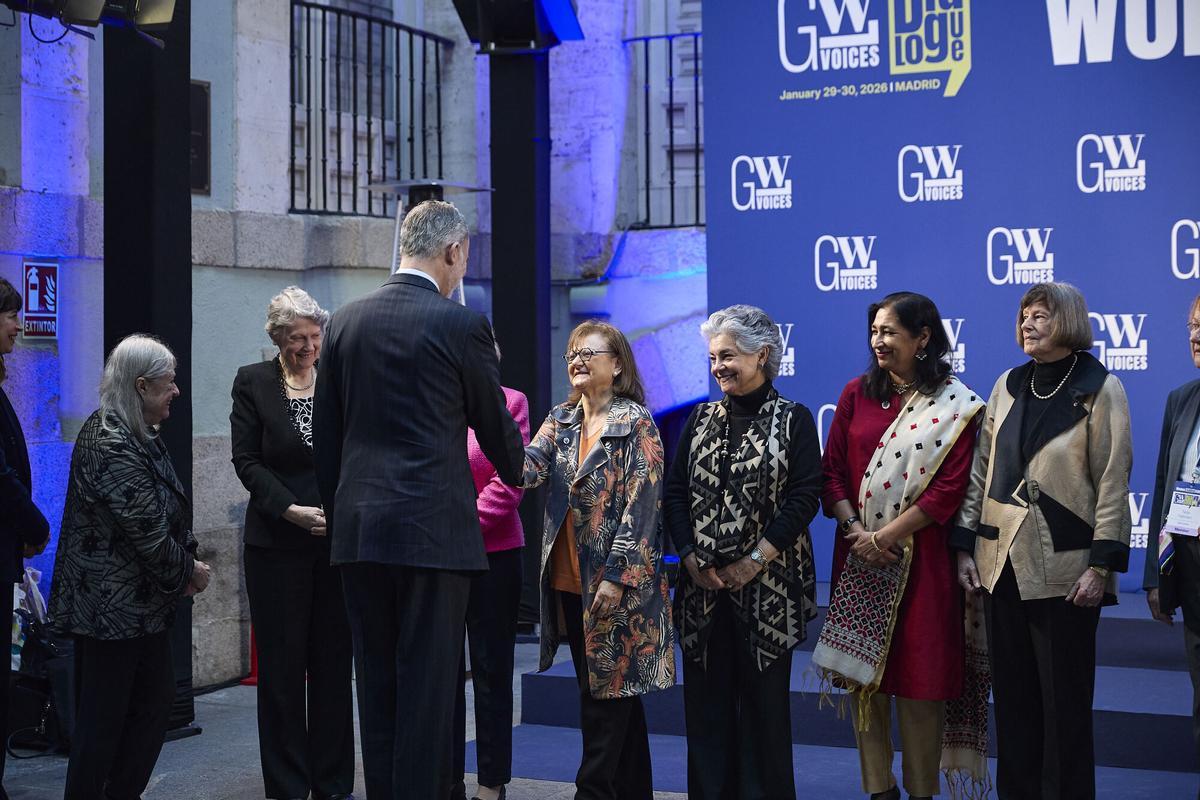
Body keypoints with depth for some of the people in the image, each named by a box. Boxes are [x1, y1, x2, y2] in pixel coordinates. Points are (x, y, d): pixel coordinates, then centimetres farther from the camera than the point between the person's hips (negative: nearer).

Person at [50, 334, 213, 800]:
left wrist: (186, 561, 1)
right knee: (103, 719, 0)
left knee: (156, 698, 14)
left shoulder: (137, 437, 11)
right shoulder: (111, 445, -21)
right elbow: (147, 531, -22)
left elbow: (167, 515, 16)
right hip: (111, 606, -10)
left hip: (139, 603, 10)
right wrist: (189, 570, -7)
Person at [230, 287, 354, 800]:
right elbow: (246, 461, -2)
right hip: (278, 542, -2)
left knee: (334, 662, 6)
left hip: (338, 540, 2)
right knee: (282, 666, 4)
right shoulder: (252, 382, 2)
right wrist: (292, 509, -13)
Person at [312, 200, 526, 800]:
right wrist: (518, 470, 27)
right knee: (428, 687, 0)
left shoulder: (344, 321, 8)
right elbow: (494, 424, 6)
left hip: (357, 530, 5)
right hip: (434, 530, -5)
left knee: (376, 685, 12)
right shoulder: (461, 325, -6)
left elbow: (325, 436, 11)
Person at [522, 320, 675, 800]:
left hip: (617, 581, -6)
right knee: (614, 695, 13)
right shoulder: (560, 420, 11)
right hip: (569, 580, 7)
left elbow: (642, 505, -14)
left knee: (606, 695, -2)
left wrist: (616, 576, -20)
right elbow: (530, 468, -6)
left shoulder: (635, 423, -7)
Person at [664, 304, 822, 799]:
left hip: (768, 587, -3)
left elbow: (805, 498, -9)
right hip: (703, 584, 4)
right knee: (706, 698, 6)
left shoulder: (793, 420, -1)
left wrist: (754, 562, -13)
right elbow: (675, 493, 8)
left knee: (764, 699, 3)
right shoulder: (700, 419, 11)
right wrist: (691, 558, -5)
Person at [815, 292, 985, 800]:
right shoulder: (857, 395, 8)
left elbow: (950, 487, -9)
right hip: (859, 557, 3)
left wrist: (886, 536, -13)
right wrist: (856, 529, -10)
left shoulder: (956, 405, -2)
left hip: (921, 560, -3)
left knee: (918, 676, 1)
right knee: (862, 671, 5)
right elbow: (832, 470, 5)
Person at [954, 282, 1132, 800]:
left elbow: (1113, 483, -8)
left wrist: (1102, 564, -14)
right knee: (1012, 695, 11)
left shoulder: (1099, 389, -4)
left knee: (1065, 700, 3)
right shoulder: (1008, 386, 10)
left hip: (1064, 568, -5)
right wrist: (966, 547, 5)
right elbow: (981, 471, 11)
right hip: (1002, 565, 5)